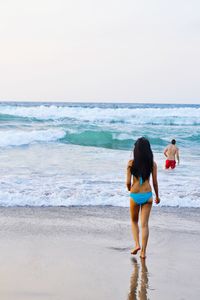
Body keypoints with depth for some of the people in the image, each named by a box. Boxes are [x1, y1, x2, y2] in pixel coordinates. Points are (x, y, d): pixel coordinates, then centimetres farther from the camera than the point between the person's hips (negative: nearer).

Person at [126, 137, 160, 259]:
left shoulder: (131, 163, -8)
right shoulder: (152, 163, -5)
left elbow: (128, 182, -8)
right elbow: (155, 182, 1)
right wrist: (157, 196, 16)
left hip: (135, 195, -1)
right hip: (147, 195, 1)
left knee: (134, 221, 22)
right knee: (145, 224, 7)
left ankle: (137, 244, 8)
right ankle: (143, 251, 7)